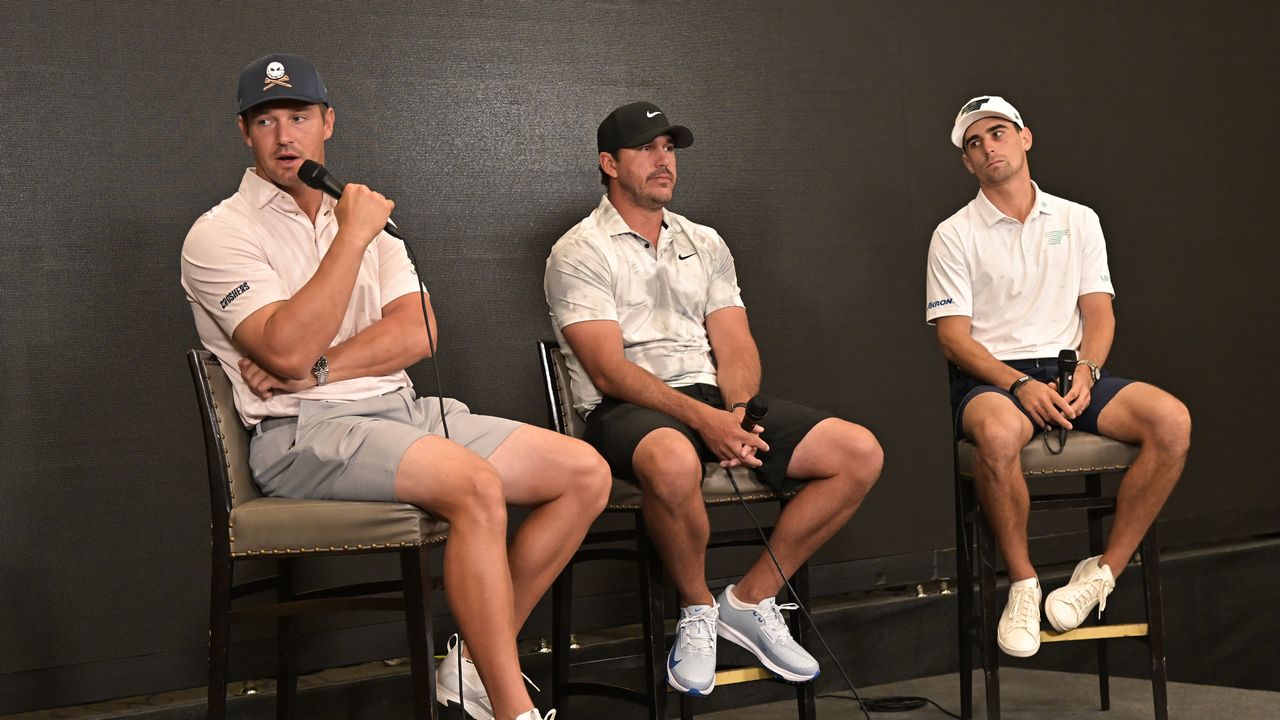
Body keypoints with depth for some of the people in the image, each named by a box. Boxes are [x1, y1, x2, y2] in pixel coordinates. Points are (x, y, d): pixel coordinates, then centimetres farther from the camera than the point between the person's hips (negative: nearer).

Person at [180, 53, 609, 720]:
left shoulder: (365, 219, 18)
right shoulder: (219, 235, -2)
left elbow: (417, 333, 3)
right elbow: (287, 348, -19)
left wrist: (317, 370, -12)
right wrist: (352, 237, -16)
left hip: (399, 410, 7)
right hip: (303, 433, -7)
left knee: (585, 472, -6)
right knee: (477, 487, -33)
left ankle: (478, 664, -2)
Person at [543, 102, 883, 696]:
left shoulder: (704, 244, 19)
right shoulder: (581, 252, 0)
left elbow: (736, 348, 10)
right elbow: (610, 371, -12)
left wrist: (738, 415, -12)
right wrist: (702, 420, -23)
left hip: (713, 399, 6)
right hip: (627, 410, -6)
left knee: (860, 453, -12)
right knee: (673, 461, -43)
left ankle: (749, 601, -2)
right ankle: (696, 610, -13)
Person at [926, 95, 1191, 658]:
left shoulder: (1078, 220, 15)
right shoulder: (955, 235, 5)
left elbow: (1099, 313, 10)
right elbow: (953, 336, -3)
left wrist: (1085, 372, -12)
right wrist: (1020, 385, -19)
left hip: (1071, 374, 3)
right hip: (993, 379, -3)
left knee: (1172, 420, -26)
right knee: (998, 432, -41)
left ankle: (1105, 571, -16)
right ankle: (1022, 585, -20)